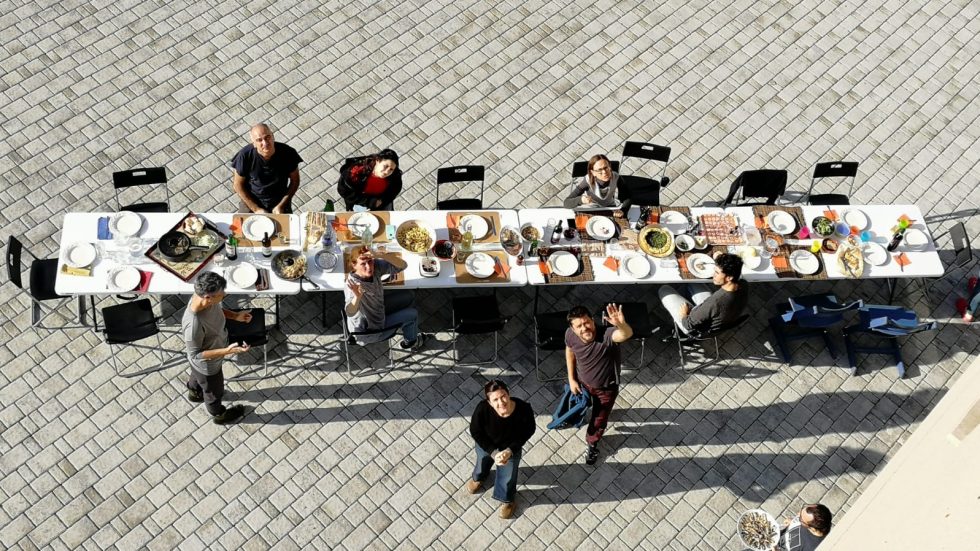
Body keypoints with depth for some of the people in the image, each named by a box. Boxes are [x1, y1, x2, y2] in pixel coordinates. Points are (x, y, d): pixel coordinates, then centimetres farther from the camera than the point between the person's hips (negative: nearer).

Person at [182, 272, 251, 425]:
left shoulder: (204, 298, -24)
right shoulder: (194, 324, -47)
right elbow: (195, 354, -31)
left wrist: (235, 316, -13)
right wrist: (227, 351, -38)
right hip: (207, 365, -6)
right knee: (214, 391, 26)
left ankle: (194, 393, 71)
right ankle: (219, 415, 57)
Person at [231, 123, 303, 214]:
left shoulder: (288, 153, -18)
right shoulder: (246, 155, -19)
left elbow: (295, 180, -3)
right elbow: (238, 184, -7)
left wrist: (281, 206, -9)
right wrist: (256, 209, -11)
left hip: (279, 201, 1)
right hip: (251, 201, 0)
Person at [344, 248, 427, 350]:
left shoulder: (376, 266, -22)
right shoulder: (354, 285, -41)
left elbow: (403, 265, -25)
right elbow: (350, 313, -56)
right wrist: (357, 297, -77)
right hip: (367, 332, -7)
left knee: (408, 297, 17)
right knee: (412, 314, 5)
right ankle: (410, 341, 39)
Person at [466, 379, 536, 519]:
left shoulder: (524, 409, -38)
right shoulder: (482, 409, -39)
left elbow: (528, 432, -17)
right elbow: (475, 432, -20)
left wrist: (510, 450, -23)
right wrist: (493, 452, -24)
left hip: (511, 448, 0)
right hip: (486, 445, 1)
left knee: (507, 477, 22)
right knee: (482, 464, 33)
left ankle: (508, 499, 57)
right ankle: (478, 478, 71)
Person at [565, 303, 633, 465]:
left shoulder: (606, 334, -43)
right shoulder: (570, 335, -27)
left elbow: (627, 334, -66)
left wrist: (621, 325, -89)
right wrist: (571, 378, 0)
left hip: (606, 387, -3)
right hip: (582, 381, 3)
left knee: (599, 420, 21)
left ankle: (592, 444, 53)